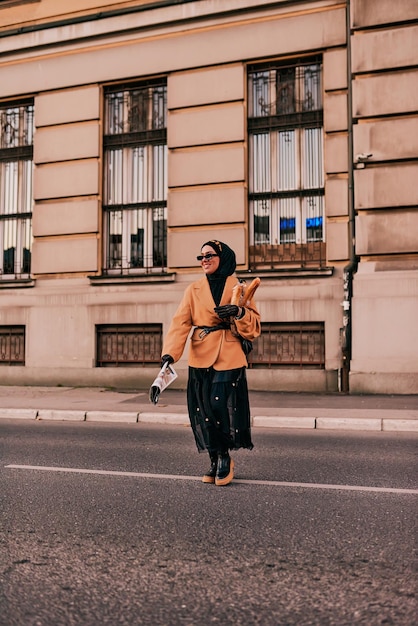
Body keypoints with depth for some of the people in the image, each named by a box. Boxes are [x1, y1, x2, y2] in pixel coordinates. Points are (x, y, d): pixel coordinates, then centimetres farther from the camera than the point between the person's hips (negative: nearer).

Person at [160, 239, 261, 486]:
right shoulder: (194, 290, 9)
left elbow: (255, 326, 5)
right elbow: (180, 323, -4)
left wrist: (239, 312, -16)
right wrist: (169, 353, -19)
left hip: (229, 358, -2)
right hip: (200, 358, 2)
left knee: (223, 407, -9)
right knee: (204, 411, 3)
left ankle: (225, 457, 16)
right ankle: (216, 460, 22)